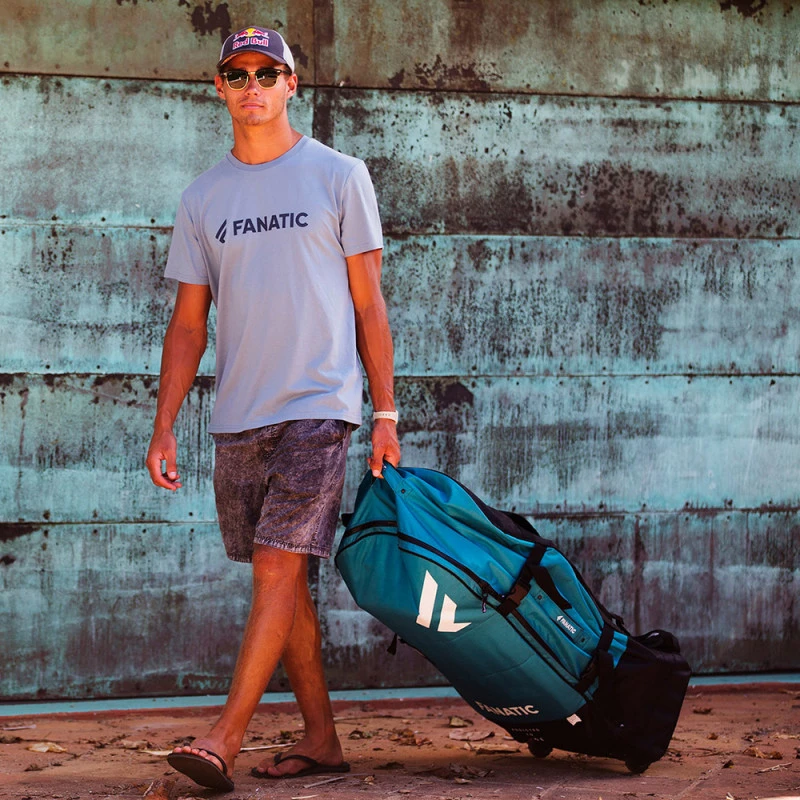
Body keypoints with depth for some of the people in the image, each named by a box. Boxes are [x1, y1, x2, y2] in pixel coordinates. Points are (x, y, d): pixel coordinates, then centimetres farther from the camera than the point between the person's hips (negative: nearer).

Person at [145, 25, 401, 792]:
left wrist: (385, 414, -1)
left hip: (317, 408, -4)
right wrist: (163, 428, 5)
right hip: (237, 415, 4)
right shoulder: (203, 197, 12)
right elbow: (188, 323, 13)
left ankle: (225, 738, -14)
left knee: (277, 567, -12)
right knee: (282, 579, 7)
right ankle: (320, 737, 15)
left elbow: (368, 304, 3)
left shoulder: (339, 177, 3)